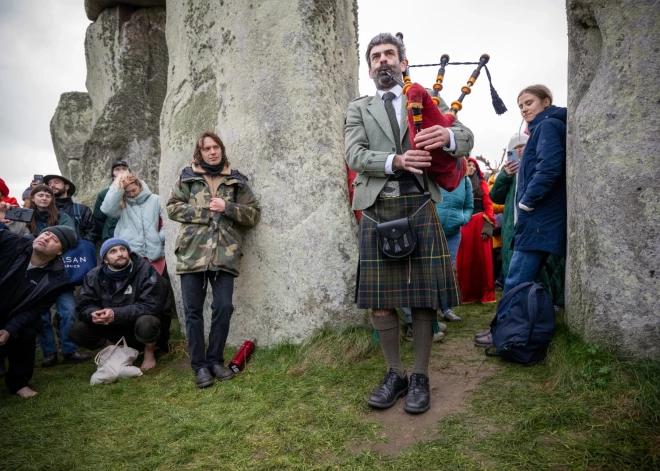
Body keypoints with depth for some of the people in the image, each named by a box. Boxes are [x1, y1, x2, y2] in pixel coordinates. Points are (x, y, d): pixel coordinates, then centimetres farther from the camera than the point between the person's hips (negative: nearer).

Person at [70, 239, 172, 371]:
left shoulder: (145, 270, -21)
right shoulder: (94, 276, -6)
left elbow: (150, 305, -27)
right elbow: (83, 306, -7)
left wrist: (116, 314, -36)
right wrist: (93, 314, -31)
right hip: (114, 327, 5)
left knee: (146, 322, -37)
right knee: (78, 330, -14)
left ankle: (149, 353, -4)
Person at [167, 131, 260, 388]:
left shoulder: (236, 180, 10)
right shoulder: (187, 177, 10)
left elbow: (254, 214, 7)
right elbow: (172, 207, 5)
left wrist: (227, 208, -9)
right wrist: (203, 212, -7)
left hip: (224, 254, 0)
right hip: (192, 252, 0)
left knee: (223, 307, -2)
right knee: (193, 310, 2)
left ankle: (215, 360, 16)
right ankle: (199, 365, 13)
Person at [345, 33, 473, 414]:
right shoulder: (359, 109, 16)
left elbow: (466, 138, 6)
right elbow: (355, 155, 0)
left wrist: (447, 136, -19)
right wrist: (394, 161, -19)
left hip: (419, 209, 0)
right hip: (377, 211, 1)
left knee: (423, 297, 2)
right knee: (379, 301, 3)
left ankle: (421, 377, 17)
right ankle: (395, 373, 21)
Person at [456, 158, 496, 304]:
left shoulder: (482, 183, 9)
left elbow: (488, 204, 3)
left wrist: (488, 225, -9)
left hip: (480, 223, 0)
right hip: (464, 224, 0)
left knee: (483, 258, 0)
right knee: (465, 259, 2)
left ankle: (486, 293, 5)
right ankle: (466, 294, 8)